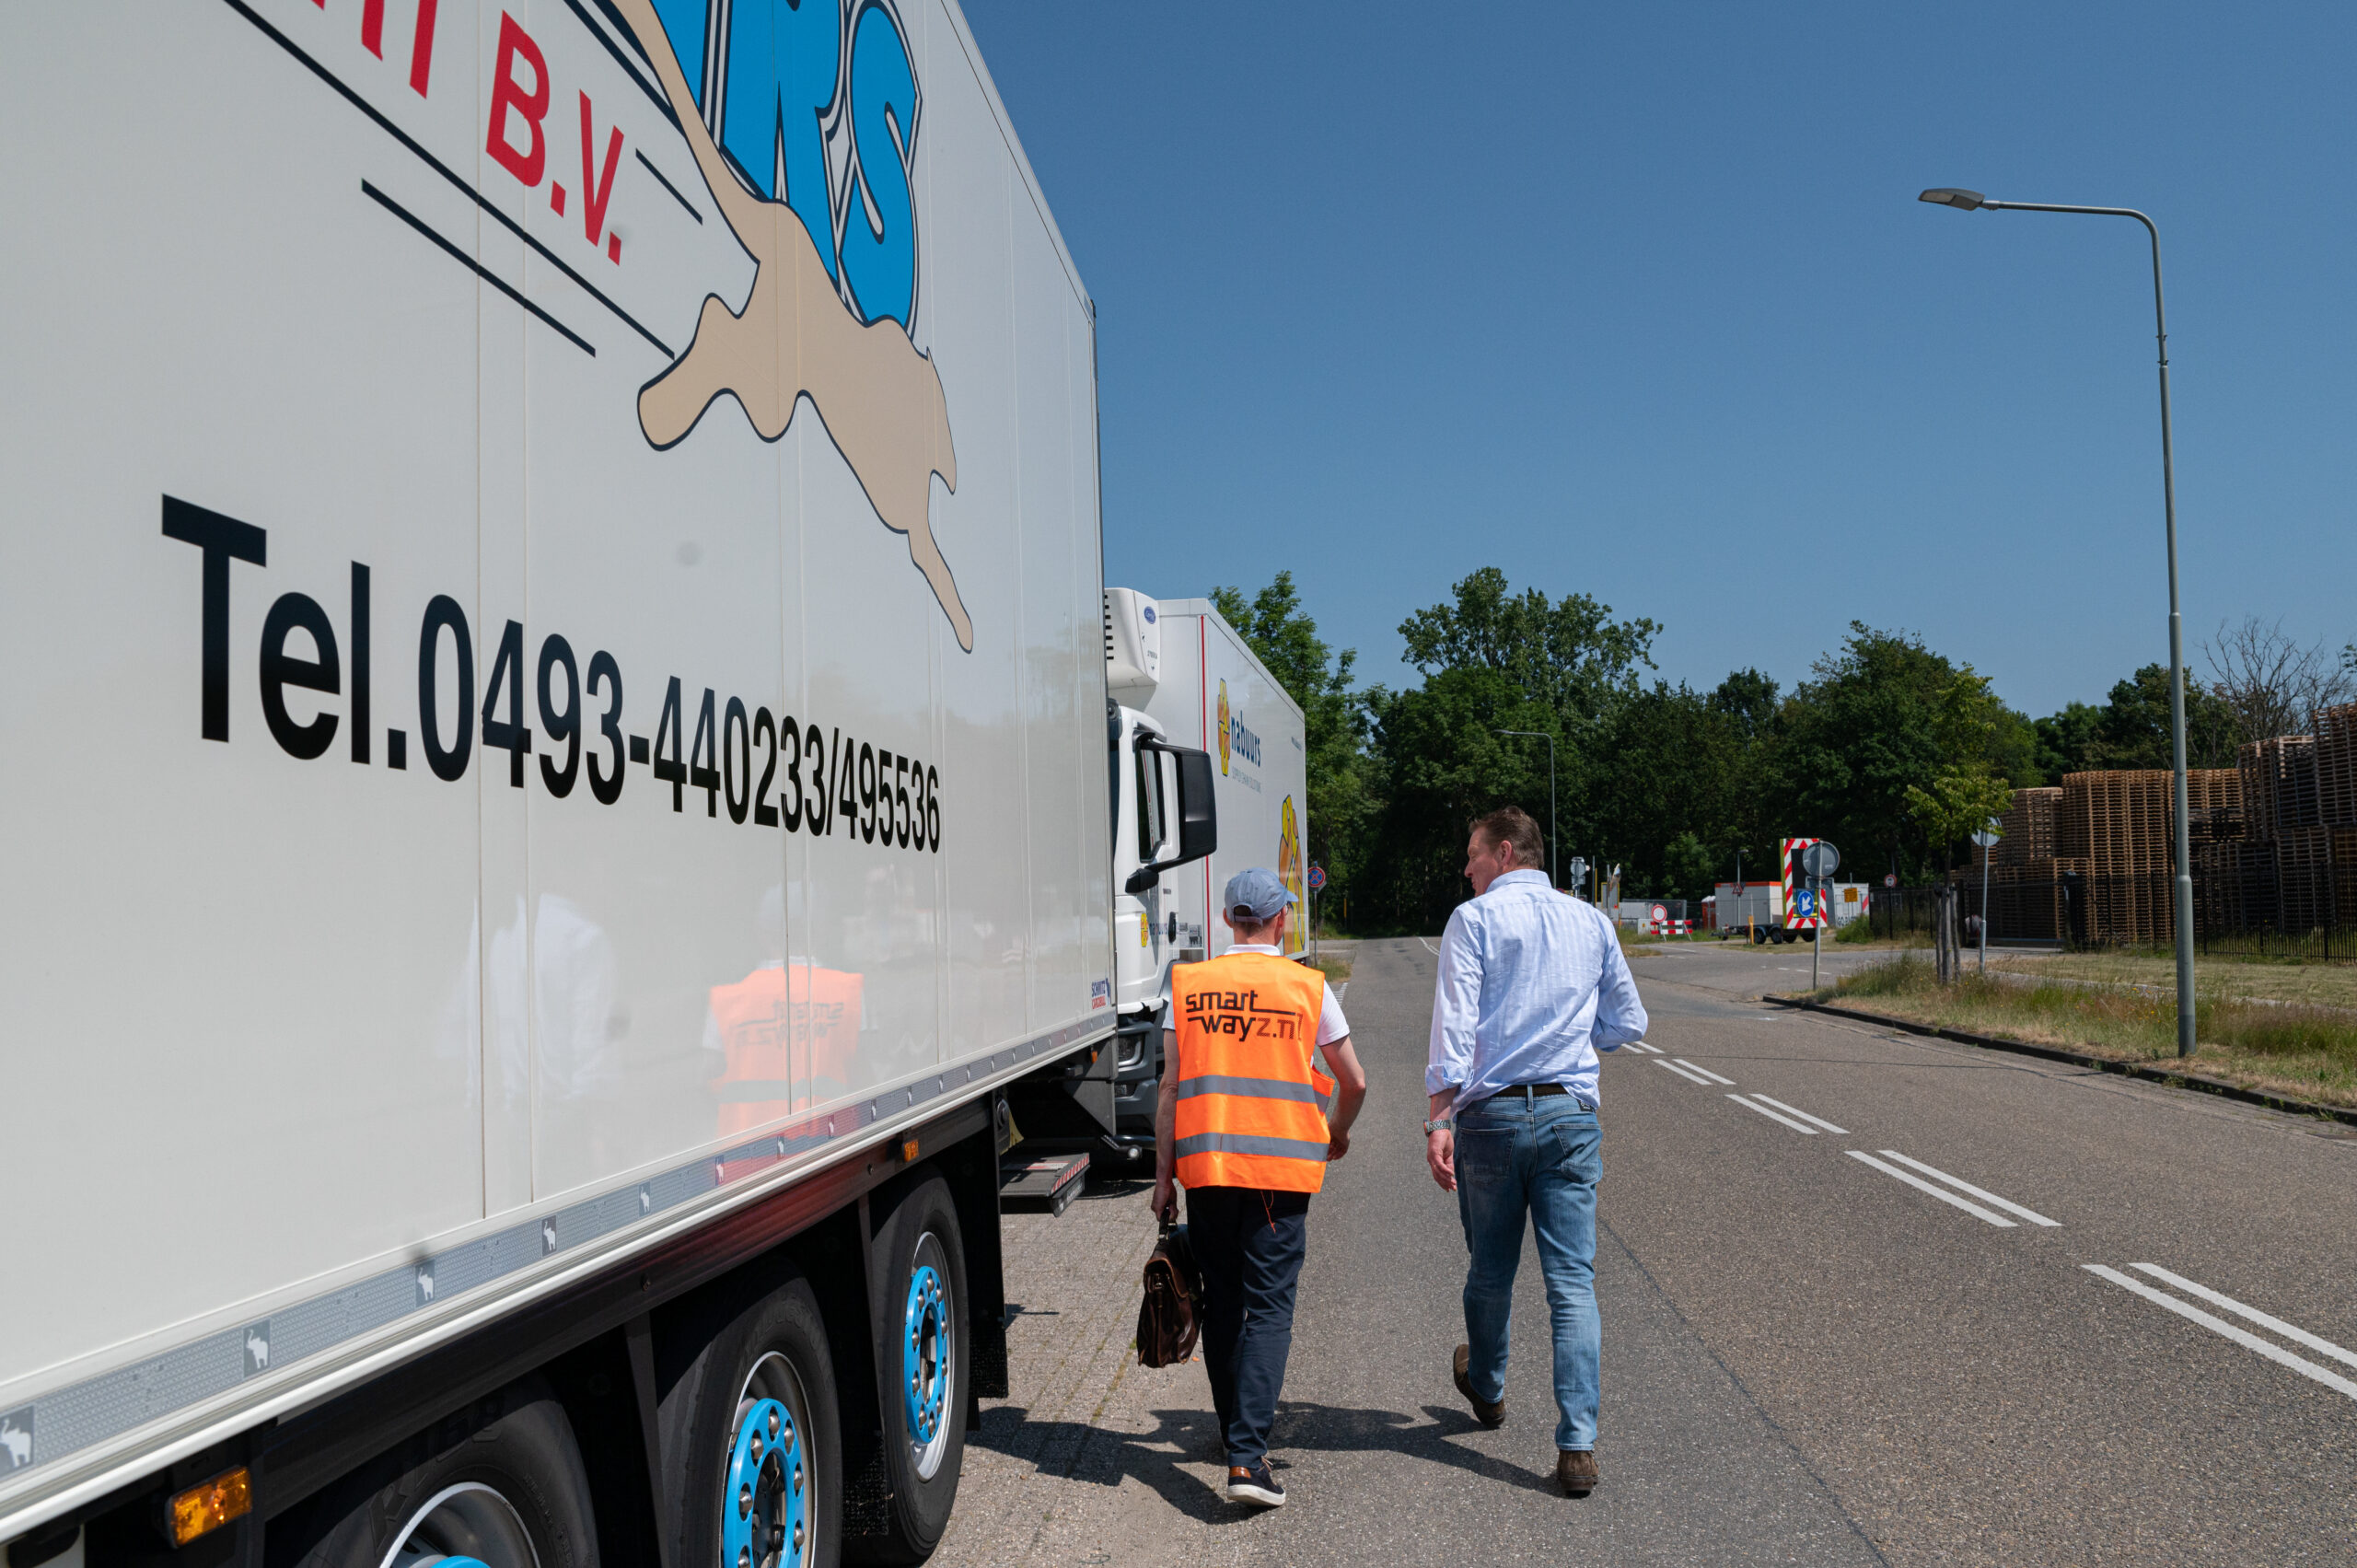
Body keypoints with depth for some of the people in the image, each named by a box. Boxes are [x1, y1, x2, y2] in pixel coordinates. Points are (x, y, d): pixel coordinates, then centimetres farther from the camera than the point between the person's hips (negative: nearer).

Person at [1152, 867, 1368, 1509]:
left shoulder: (1188, 984, 4)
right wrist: (1337, 1133, 26)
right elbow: (1354, 1083, 7)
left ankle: (1235, 1428, 31)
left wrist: (1164, 1173, 9)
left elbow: (1170, 1088, 3)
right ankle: (1247, 1456, -12)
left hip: (1204, 1166, 2)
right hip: (1281, 1166, -2)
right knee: (1268, 1306, -1)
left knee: (1221, 1301, 16)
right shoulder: (1308, 987, 0)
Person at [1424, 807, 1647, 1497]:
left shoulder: (1475, 920, -4)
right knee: (1573, 1281, 1)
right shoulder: (1591, 922, 9)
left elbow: (1454, 1025, -13)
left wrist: (1440, 1119, -16)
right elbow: (1627, 1023, 15)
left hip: (1491, 1114, -2)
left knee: (1491, 1272, 16)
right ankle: (1577, 1444, -5)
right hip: (1571, 1114, 2)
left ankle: (1487, 1388, 40)